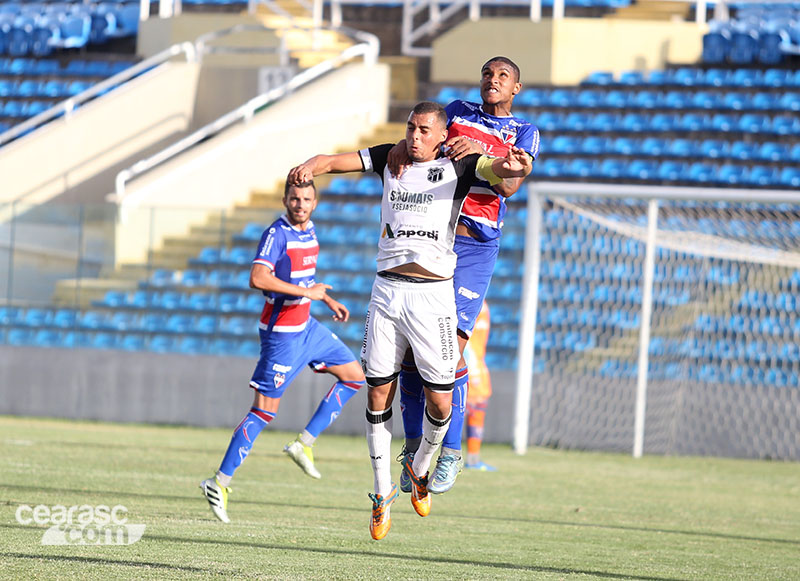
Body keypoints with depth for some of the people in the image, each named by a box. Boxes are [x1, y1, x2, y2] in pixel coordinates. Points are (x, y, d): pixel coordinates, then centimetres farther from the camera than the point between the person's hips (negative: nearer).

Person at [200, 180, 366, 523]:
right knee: (265, 410, -9)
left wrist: (329, 301, 22)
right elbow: (258, 278, -32)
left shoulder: (309, 232, 9)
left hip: (306, 327, 9)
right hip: (282, 333, -9)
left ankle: (304, 444, 11)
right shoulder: (277, 234, -18)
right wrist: (307, 292, -28)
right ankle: (220, 483, -5)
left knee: (354, 376, 13)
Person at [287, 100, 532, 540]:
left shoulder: (458, 166, 0)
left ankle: (420, 468, 26)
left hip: (432, 294, -3)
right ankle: (383, 493, 16)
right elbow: (336, 161, 5)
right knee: (378, 393, 2)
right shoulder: (391, 158, 10)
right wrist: (311, 167, -19)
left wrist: (512, 167, -43)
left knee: (440, 404, -4)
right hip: (386, 291, 3)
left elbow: (493, 169, -17)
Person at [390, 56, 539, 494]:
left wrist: (479, 150, -24)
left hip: (474, 248, -3)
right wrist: (402, 147, -17)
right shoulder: (458, 113, 18)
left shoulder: (524, 134, 8)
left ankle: (451, 452, -2)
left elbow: (511, 185, -8)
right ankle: (413, 446, 9)